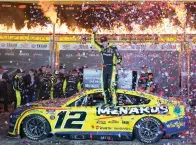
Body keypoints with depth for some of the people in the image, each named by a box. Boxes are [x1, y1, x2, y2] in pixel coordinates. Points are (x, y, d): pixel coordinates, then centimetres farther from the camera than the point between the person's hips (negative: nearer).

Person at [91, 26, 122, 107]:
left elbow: (119, 57, -6)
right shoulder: (101, 48, 6)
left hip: (112, 69, -5)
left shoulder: (113, 48, -8)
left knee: (111, 86, -12)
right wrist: (94, 33, -5)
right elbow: (93, 42, 4)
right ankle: (107, 102, 18)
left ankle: (113, 103, -6)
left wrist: (118, 63, -25)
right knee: (104, 86, 8)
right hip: (104, 69, 6)